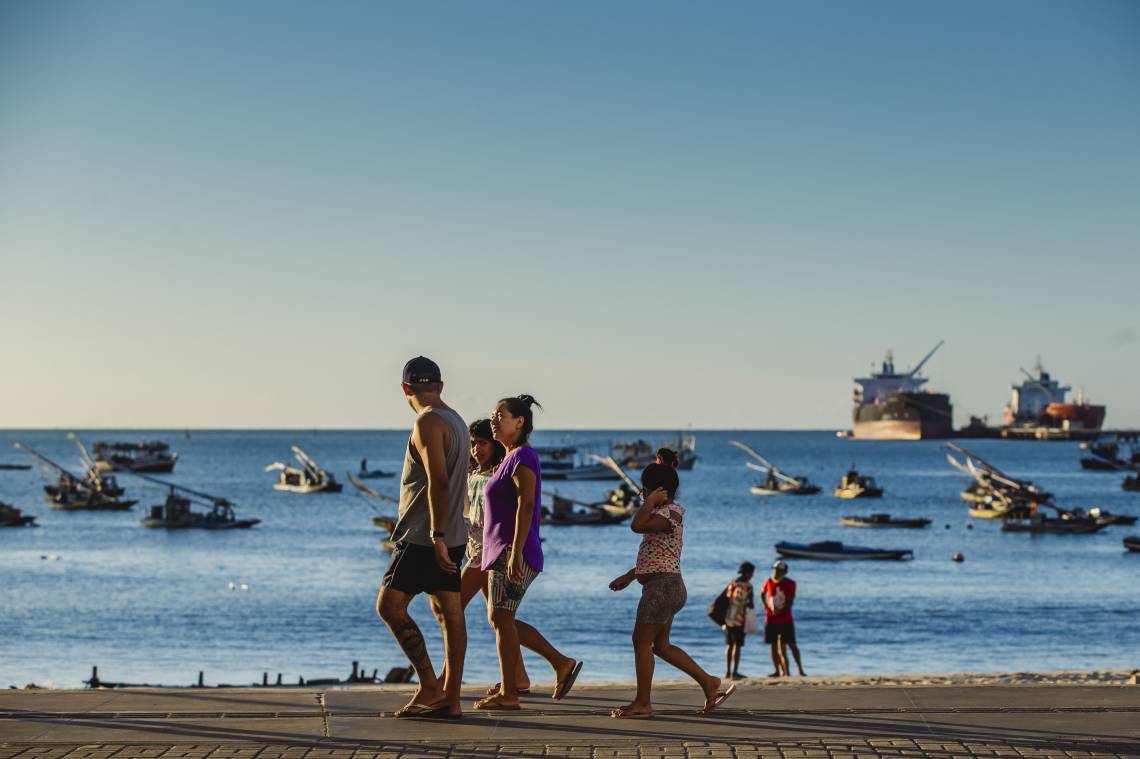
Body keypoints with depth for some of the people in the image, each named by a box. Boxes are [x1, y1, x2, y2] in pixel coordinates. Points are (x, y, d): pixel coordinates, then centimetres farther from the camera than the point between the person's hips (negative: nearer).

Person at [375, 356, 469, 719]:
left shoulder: (428, 422, -15)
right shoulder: (456, 421, 15)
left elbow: (438, 483, -24)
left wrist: (436, 537, -24)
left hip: (425, 537, -9)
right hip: (452, 535, 9)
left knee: (389, 605, -5)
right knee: (449, 613, 7)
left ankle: (429, 685, -5)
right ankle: (450, 698, 8)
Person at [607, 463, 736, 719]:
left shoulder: (669, 513, -13)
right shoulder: (667, 513, 18)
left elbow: (637, 526, -29)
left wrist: (650, 502, -14)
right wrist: (629, 576, 25)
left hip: (662, 585, -10)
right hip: (666, 586, 10)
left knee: (641, 640, -6)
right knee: (661, 645, 14)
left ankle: (642, 703, -3)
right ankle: (708, 682, 15)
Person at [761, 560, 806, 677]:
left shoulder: (790, 584, -5)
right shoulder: (769, 582, 4)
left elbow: (790, 601, -10)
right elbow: (762, 594, 21)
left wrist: (781, 611, -21)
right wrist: (765, 607, 7)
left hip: (785, 619, -3)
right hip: (771, 618, 3)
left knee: (792, 644, -3)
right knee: (774, 645, 4)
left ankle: (800, 668, 3)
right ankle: (777, 671, 10)